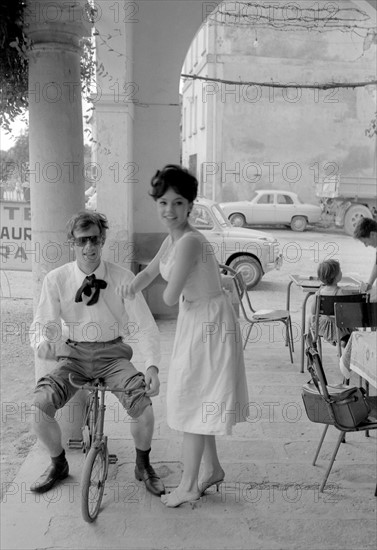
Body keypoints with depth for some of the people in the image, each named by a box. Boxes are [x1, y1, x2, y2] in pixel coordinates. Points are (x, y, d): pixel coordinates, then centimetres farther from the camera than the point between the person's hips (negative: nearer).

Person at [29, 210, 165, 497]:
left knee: (142, 403, -25)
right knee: (40, 404, -21)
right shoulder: (56, 279, -6)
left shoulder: (123, 278, -9)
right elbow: (42, 326, -4)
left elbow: (146, 327, -10)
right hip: (74, 355, 2)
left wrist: (152, 367, -25)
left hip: (112, 355, -1)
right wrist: (44, 342, -30)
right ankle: (58, 464, 12)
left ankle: (143, 465, 8)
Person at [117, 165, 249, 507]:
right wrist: (133, 286, -6)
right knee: (196, 397, 19)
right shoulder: (172, 239, 2)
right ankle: (212, 468, 37)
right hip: (195, 320, 9)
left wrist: (176, 290, -4)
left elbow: (169, 297, -27)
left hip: (210, 323, -9)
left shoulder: (189, 242, -28)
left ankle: (188, 486, 20)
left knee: (192, 400, 3)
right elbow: (150, 272, 15)